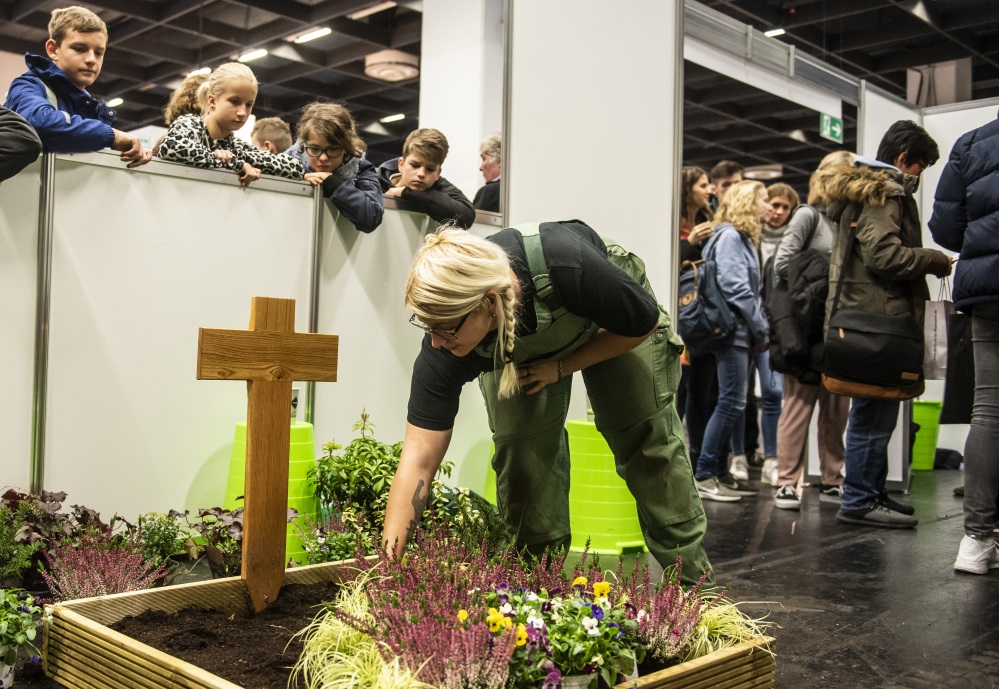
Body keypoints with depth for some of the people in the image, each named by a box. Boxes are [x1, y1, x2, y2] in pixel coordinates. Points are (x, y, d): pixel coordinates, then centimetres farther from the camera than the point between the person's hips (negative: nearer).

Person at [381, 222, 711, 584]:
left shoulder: (567, 266, -45)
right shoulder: (442, 352, -36)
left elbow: (643, 322, -23)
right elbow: (419, 458, -32)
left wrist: (559, 368, -22)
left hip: (616, 326, -1)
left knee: (648, 435, -6)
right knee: (523, 448, -12)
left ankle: (692, 579, 9)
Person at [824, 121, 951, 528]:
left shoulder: (864, 188, 23)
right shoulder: (883, 192, -10)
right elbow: (884, 255, -20)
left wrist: (926, 262, 18)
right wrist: (935, 260, -7)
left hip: (864, 313, 11)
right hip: (876, 315, -11)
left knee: (874, 411, 15)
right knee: (874, 412, -7)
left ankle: (870, 492, 23)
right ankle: (859, 501, -2)